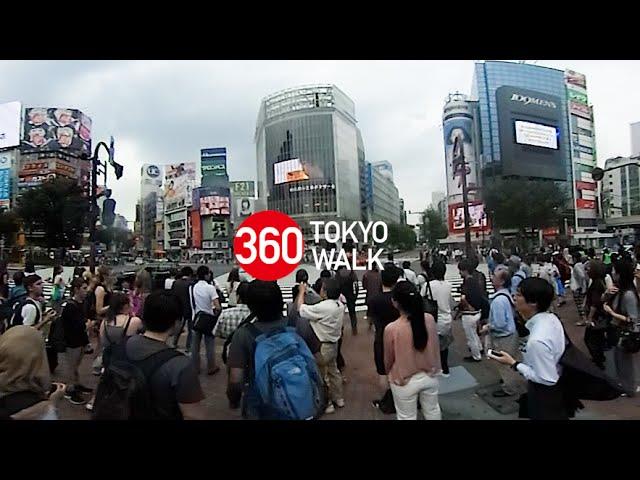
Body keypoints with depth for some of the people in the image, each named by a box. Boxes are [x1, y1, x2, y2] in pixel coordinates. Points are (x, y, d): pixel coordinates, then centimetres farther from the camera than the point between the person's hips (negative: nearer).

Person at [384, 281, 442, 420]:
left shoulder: (391, 329, -28)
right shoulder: (429, 319, -16)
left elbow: (388, 360, -11)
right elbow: (435, 347, 0)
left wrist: (389, 374, 11)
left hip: (405, 382, -3)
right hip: (430, 376, 4)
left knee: (407, 417, 19)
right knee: (432, 410, 27)